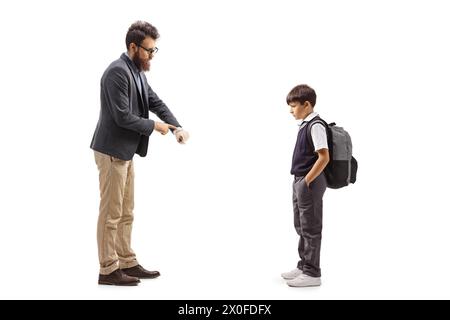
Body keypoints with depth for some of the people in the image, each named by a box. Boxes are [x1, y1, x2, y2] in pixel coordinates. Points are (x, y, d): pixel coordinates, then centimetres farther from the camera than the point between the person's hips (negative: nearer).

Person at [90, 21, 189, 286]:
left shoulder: (138, 72, 11)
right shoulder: (118, 71, -18)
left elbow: (156, 102, 13)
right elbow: (122, 116, -23)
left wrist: (177, 127, -1)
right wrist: (154, 126, -12)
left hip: (126, 152, 10)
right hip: (112, 152, -10)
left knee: (126, 213, 14)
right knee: (111, 213, -1)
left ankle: (127, 263, 24)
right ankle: (108, 270, 9)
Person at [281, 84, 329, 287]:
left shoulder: (315, 126, -17)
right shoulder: (304, 125, 11)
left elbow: (324, 157, -23)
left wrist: (307, 181, -18)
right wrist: (299, 181, 15)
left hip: (310, 184, -10)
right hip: (300, 182, 10)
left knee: (311, 228, 0)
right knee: (301, 226, 18)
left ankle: (312, 273, 10)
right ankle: (304, 266, 31)